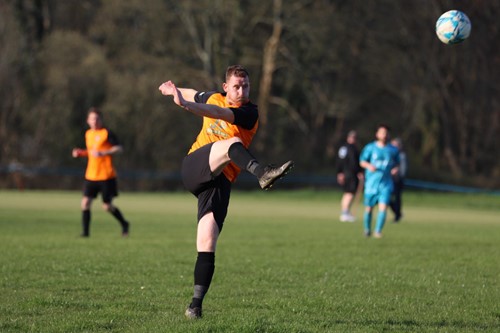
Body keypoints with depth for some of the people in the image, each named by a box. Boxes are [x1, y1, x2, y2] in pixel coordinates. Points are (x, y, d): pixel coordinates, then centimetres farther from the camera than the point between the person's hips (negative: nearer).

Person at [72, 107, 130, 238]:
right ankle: (85, 231, -1)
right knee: (85, 202, -8)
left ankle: (124, 224, 25)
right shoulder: (88, 134, 12)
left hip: (106, 176, -5)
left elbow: (119, 148, -14)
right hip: (91, 176, 5)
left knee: (107, 206, 1)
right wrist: (80, 153, 8)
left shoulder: (107, 133, -8)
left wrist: (103, 153, -25)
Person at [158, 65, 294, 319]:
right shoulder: (214, 98, 11)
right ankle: (263, 174, -60)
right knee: (232, 143, -29)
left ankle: (196, 304, -5)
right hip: (193, 168, 1)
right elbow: (197, 95, 37)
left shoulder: (249, 112, -3)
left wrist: (187, 105, -38)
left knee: (207, 244, -11)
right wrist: (175, 90, 55)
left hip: (219, 180, -1)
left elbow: (220, 114, -24)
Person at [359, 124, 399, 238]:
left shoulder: (393, 150, 4)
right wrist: (369, 165, -16)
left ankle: (378, 231, -9)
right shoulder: (370, 147, 0)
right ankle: (367, 229, 28)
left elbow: (397, 163, 15)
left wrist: (395, 169, -7)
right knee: (369, 208, 6)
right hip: (371, 183, 0)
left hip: (386, 183, 0)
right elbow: (362, 162, 5)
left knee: (383, 207, -15)